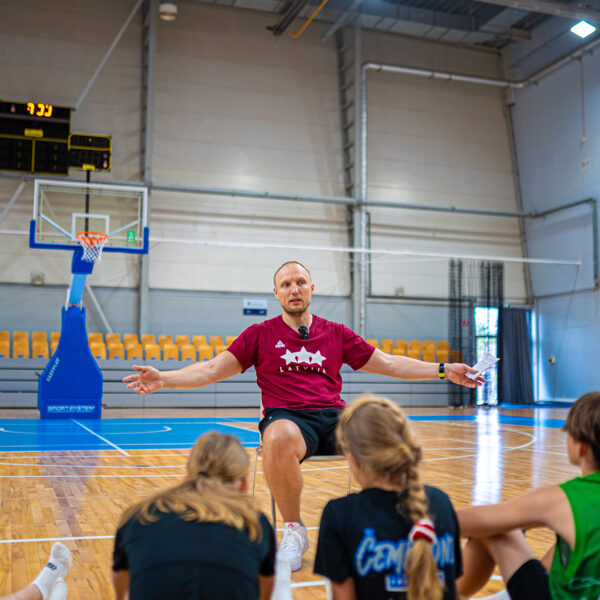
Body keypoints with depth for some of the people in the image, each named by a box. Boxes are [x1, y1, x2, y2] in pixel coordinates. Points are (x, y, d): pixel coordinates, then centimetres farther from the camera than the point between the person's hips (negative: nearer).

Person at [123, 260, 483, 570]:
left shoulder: (337, 334, 18)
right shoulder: (260, 334, 12)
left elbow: (389, 364, 21)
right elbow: (213, 369, 9)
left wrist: (443, 370, 14)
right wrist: (164, 379, -5)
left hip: (334, 417, 2)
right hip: (287, 416, -2)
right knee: (279, 439, -40)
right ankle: (294, 530, -15)